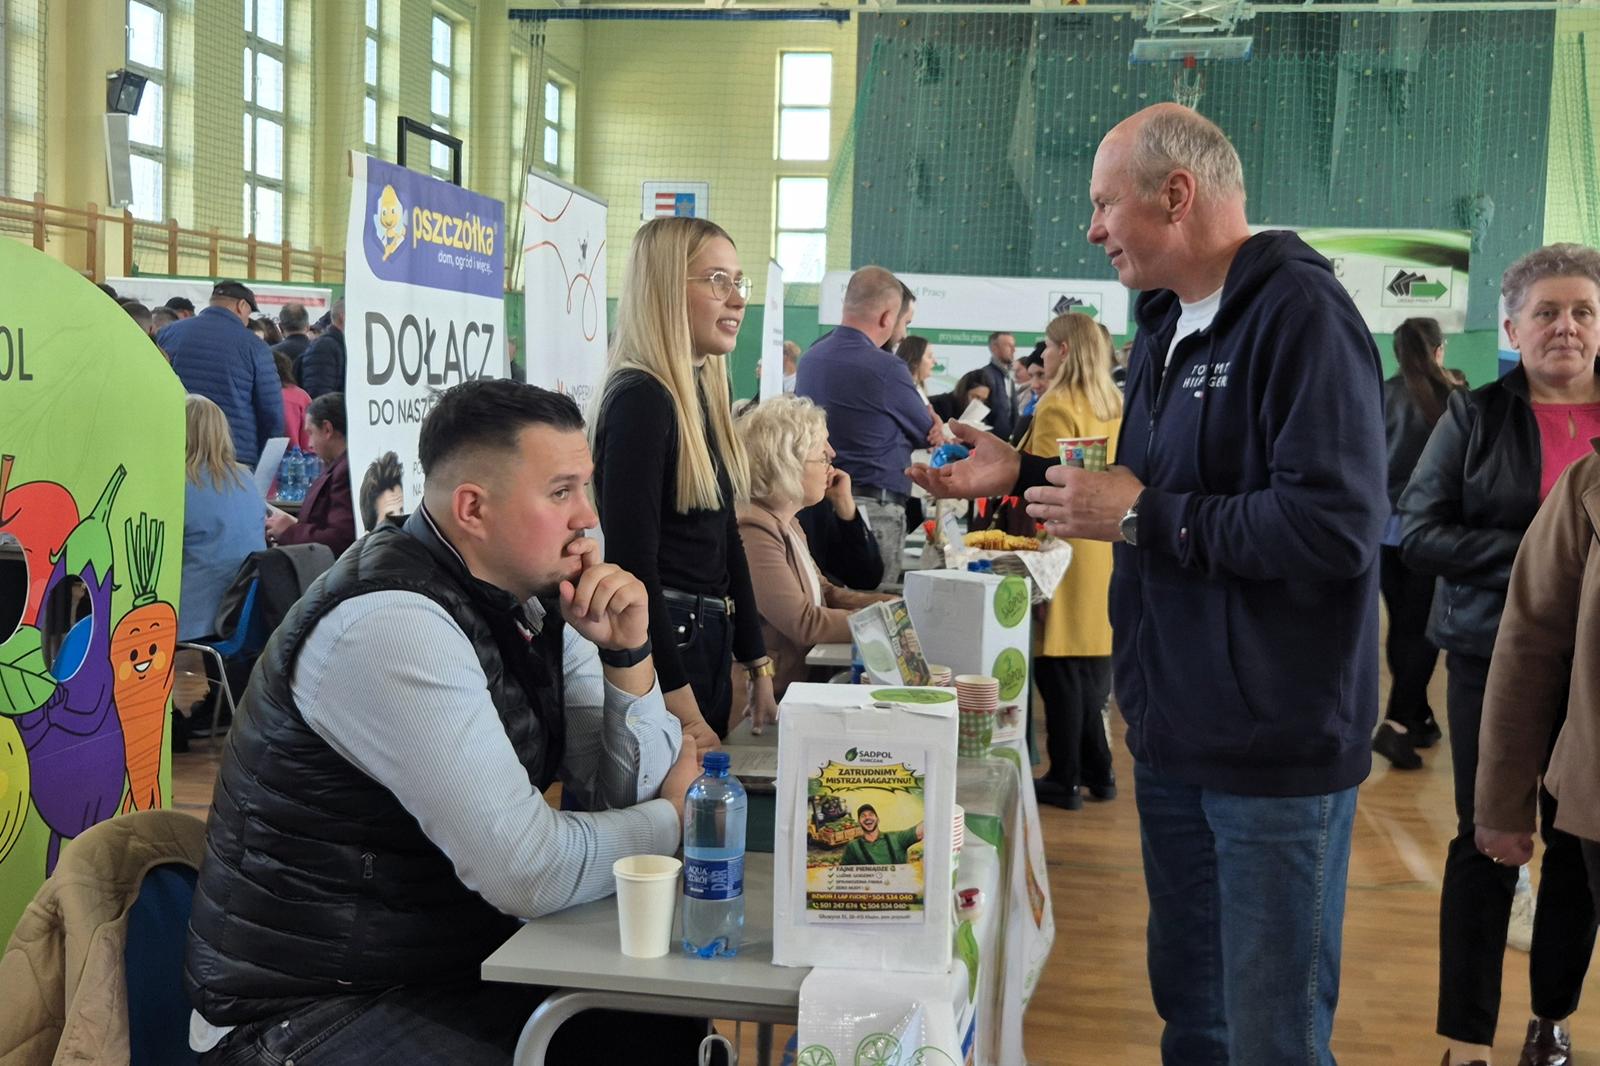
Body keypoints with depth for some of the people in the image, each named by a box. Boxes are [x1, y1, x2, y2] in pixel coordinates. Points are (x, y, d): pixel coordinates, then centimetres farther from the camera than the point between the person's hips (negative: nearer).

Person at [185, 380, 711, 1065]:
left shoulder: (531, 599, 2)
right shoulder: (393, 623, -24)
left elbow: (627, 795, 4)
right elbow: (530, 872, -25)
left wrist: (627, 654, -12)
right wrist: (675, 815, -8)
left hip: (458, 966, 8)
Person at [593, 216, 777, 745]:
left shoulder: (705, 393, 10)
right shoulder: (640, 399, -17)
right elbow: (631, 564, -21)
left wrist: (759, 669, 15)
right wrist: (682, 712, -21)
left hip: (708, 642, 9)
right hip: (655, 648, -9)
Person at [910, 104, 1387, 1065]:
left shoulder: (1301, 313, -17)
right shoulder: (1168, 323, 13)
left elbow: (1335, 527, -27)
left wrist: (1140, 516, -20)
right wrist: (1023, 474, 10)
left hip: (1275, 744, -9)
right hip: (1175, 733, 9)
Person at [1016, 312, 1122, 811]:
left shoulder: (1057, 406, -14)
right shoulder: (1115, 405, 10)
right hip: (1104, 550, 8)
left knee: (1060, 664, 0)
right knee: (1092, 662, 15)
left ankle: (1065, 780, 6)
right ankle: (1098, 773, 22)